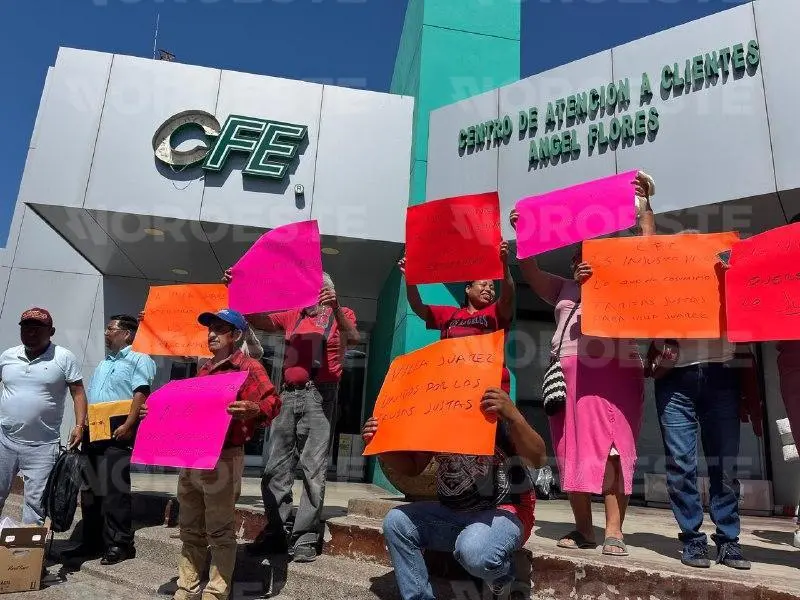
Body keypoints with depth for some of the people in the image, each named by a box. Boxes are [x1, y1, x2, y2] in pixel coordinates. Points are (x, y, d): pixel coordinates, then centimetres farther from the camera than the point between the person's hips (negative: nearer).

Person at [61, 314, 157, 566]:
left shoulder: (138, 360, -3)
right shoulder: (103, 364, 25)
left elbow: (141, 394, -16)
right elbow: (88, 398, 26)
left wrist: (128, 425, -25)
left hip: (117, 433, -9)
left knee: (115, 490, -8)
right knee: (90, 489, 11)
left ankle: (120, 544, 0)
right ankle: (91, 542, 22)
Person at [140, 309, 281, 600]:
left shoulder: (248, 367, -7)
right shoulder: (204, 369, 18)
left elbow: (272, 402, -19)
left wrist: (253, 410, -38)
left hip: (223, 459, -8)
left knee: (219, 532, 0)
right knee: (190, 529, 16)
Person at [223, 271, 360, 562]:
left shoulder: (341, 314, 8)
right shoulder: (293, 316, 21)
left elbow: (353, 339, -11)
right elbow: (258, 319, 15)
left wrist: (335, 308, -26)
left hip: (319, 395, -5)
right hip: (288, 395, 5)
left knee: (313, 468, -5)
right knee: (276, 466, 5)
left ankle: (305, 537, 0)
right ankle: (276, 532, 13)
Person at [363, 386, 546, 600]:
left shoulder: (495, 411, -16)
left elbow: (538, 459, -25)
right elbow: (412, 467, 10)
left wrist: (513, 416, -43)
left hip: (505, 511, -5)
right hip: (452, 512, 6)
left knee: (473, 552, -36)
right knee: (396, 521, -15)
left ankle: (503, 575, 1)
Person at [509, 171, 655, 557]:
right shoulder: (563, 289, 26)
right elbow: (530, 272, 17)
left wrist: (643, 203, 4)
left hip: (615, 373, -4)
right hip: (569, 375, 4)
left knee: (612, 448, -10)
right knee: (572, 450, 2)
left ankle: (614, 531, -9)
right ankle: (583, 528, 10)